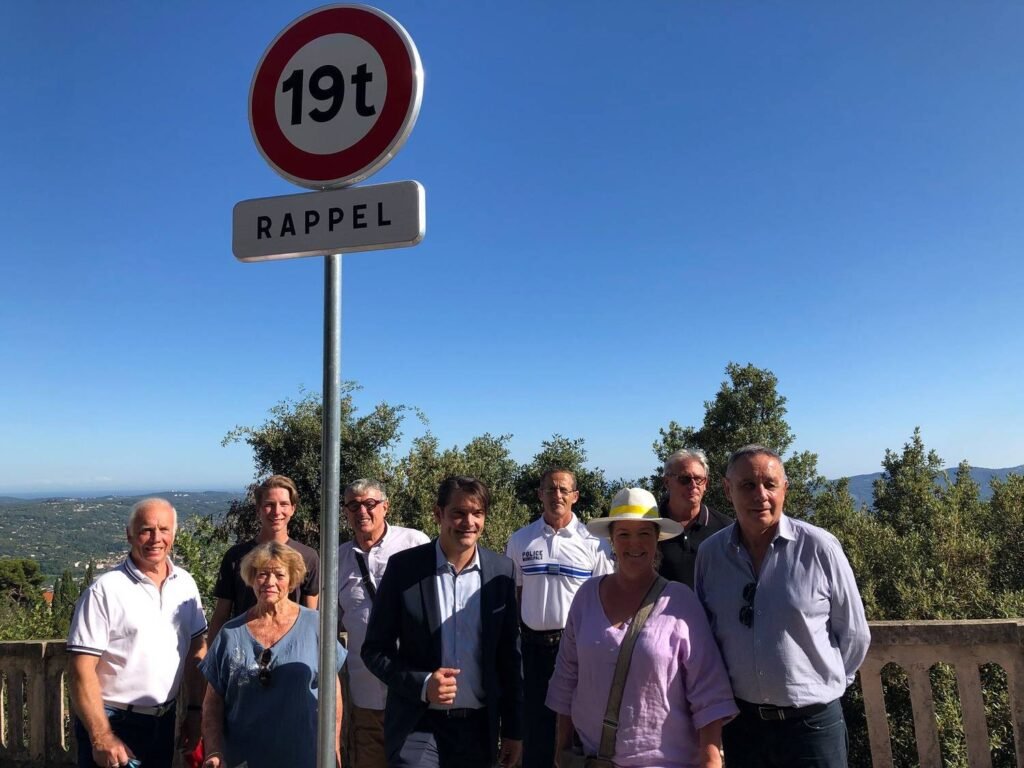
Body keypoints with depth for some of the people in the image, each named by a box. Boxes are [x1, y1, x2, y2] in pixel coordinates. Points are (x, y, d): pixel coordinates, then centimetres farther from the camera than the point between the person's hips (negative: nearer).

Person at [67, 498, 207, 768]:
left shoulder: (185, 583, 0)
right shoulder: (105, 590, -16)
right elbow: (81, 669, -16)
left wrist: (194, 710, 6)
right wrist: (101, 738, -18)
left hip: (164, 722, 5)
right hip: (113, 723, -5)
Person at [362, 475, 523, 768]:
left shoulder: (501, 570, -2)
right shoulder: (404, 567, -9)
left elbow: (509, 655, 4)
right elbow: (375, 649, -3)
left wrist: (513, 729, 6)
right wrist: (421, 684, -17)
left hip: (478, 725, 3)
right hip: (417, 725, -2)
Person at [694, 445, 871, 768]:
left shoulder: (818, 548, -13)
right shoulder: (710, 553, -5)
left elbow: (854, 634, -2)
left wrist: (823, 685, 5)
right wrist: (723, 691, 8)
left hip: (812, 722, -2)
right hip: (739, 721, 3)